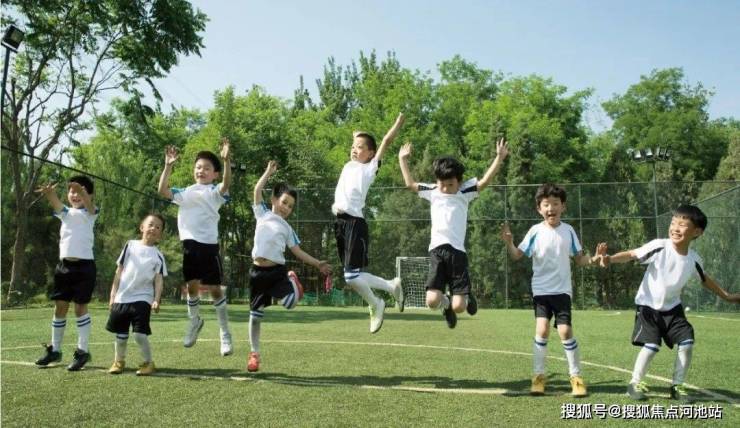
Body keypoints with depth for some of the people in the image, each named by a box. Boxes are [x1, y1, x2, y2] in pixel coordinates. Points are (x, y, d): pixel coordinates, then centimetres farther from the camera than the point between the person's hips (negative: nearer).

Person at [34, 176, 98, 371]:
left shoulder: (90, 213, 1)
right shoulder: (65, 212, 11)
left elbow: (88, 203, -23)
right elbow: (55, 203, -11)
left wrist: (82, 191, -47)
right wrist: (49, 193, -36)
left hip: (84, 265, -4)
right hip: (64, 265, 5)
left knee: (80, 307, -2)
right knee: (60, 307, 9)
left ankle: (83, 351, 6)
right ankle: (55, 350, 21)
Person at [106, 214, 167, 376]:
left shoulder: (158, 256, 4)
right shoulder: (130, 245, 6)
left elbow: (158, 280, 0)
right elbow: (119, 271, 8)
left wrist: (156, 300, -14)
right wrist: (113, 295, 6)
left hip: (142, 299, -2)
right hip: (121, 298, 2)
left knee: (139, 334, -10)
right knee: (120, 335, 10)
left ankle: (148, 362, 8)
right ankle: (119, 361, 31)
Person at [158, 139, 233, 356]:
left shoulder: (215, 192, 2)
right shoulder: (185, 193, 15)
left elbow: (226, 184, -20)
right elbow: (162, 190, 3)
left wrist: (226, 161, -35)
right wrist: (168, 166, -7)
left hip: (209, 245, -4)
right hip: (189, 244, 4)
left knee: (214, 289, 1)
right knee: (192, 285, 11)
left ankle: (225, 334, 12)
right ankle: (194, 321, 36)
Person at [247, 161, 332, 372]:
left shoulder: (287, 228, 13)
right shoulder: (263, 214, 11)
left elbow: (298, 252, 11)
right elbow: (257, 190, 1)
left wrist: (318, 264, 3)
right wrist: (269, 171, 6)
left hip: (277, 271, 0)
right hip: (258, 271, 0)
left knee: (290, 302, -24)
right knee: (255, 314, 6)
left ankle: (293, 281, 11)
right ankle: (254, 354, 23)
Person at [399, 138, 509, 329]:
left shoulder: (465, 192, 7)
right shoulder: (432, 192, 14)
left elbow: (484, 181, -5)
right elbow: (410, 184, 25)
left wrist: (499, 158, -14)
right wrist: (403, 160, 27)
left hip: (457, 251, -2)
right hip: (436, 250, 2)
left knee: (458, 306, -8)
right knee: (432, 301, -12)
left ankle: (467, 297, 32)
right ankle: (447, 303, 26)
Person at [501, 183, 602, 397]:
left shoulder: (568, 230, 0)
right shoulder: (536, 231, -5)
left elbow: (578, 259, 6)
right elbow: (517, 256, -4)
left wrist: (593, 259, -13)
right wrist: (509, 243, -24)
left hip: (562, 290, 1)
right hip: (541, 289, 0)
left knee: (565, 331, -6)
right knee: (542, 330, -9)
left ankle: (576, 377, 11)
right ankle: (538, 376, 5)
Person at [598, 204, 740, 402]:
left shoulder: (694, 259, -7)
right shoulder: (659, 246, -22)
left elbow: (706, 280, 13)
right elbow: (631, 255, -23)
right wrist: (610, 259, -42)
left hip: (672, 308, 5)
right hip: (648, 306, -5)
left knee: (687, 343, -3)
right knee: (651, 346, -14)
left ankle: (677, 386, 17)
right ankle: (635, 384, 8)